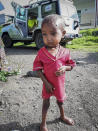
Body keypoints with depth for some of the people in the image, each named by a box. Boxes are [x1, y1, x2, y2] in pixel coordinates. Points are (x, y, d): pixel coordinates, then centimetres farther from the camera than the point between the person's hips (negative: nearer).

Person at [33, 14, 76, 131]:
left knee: (60, 100, 26)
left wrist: (65, 68, -24)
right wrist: (46, 83, -17)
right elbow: (38, 69, -12)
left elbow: (71, 65, -1)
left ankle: (62, 116, 55)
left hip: (60, 83, 2)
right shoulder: (41, 52, -19)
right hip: (48, 84, -2)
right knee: (46, 103, 17)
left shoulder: (65, 52, -15)